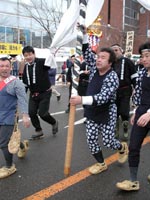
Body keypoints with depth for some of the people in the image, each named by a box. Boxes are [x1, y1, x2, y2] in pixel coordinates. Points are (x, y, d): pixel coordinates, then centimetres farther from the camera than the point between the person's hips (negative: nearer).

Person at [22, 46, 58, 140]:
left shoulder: (42, 62, -15)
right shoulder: (26, 66, 4)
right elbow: (25, 81, 12)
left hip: (45, 93, -6)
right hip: (33, 94, 6)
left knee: (42, 113, -8)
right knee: (32, 113, 3)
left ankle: (54, 123, 24)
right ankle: (38, 131, 22)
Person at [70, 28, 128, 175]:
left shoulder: (112, 77, -24)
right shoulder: (95, 69, -2)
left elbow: (103, 97, -36)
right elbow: (87, 53, -3)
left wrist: (82, 100, -48)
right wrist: (84, 34, -15)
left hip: (107, 113, -6)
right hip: (92, 113, 6)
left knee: (108, 141, 3)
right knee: (91, 140, 7)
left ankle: (122, 148, 39)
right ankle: (101, 164, 28)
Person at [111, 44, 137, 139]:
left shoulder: (127, 62, -4)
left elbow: (134, 77, -4)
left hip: (125, 91, -4)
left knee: (124, 112, -1)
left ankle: (126, 132, 18)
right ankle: (116, 131, 24)